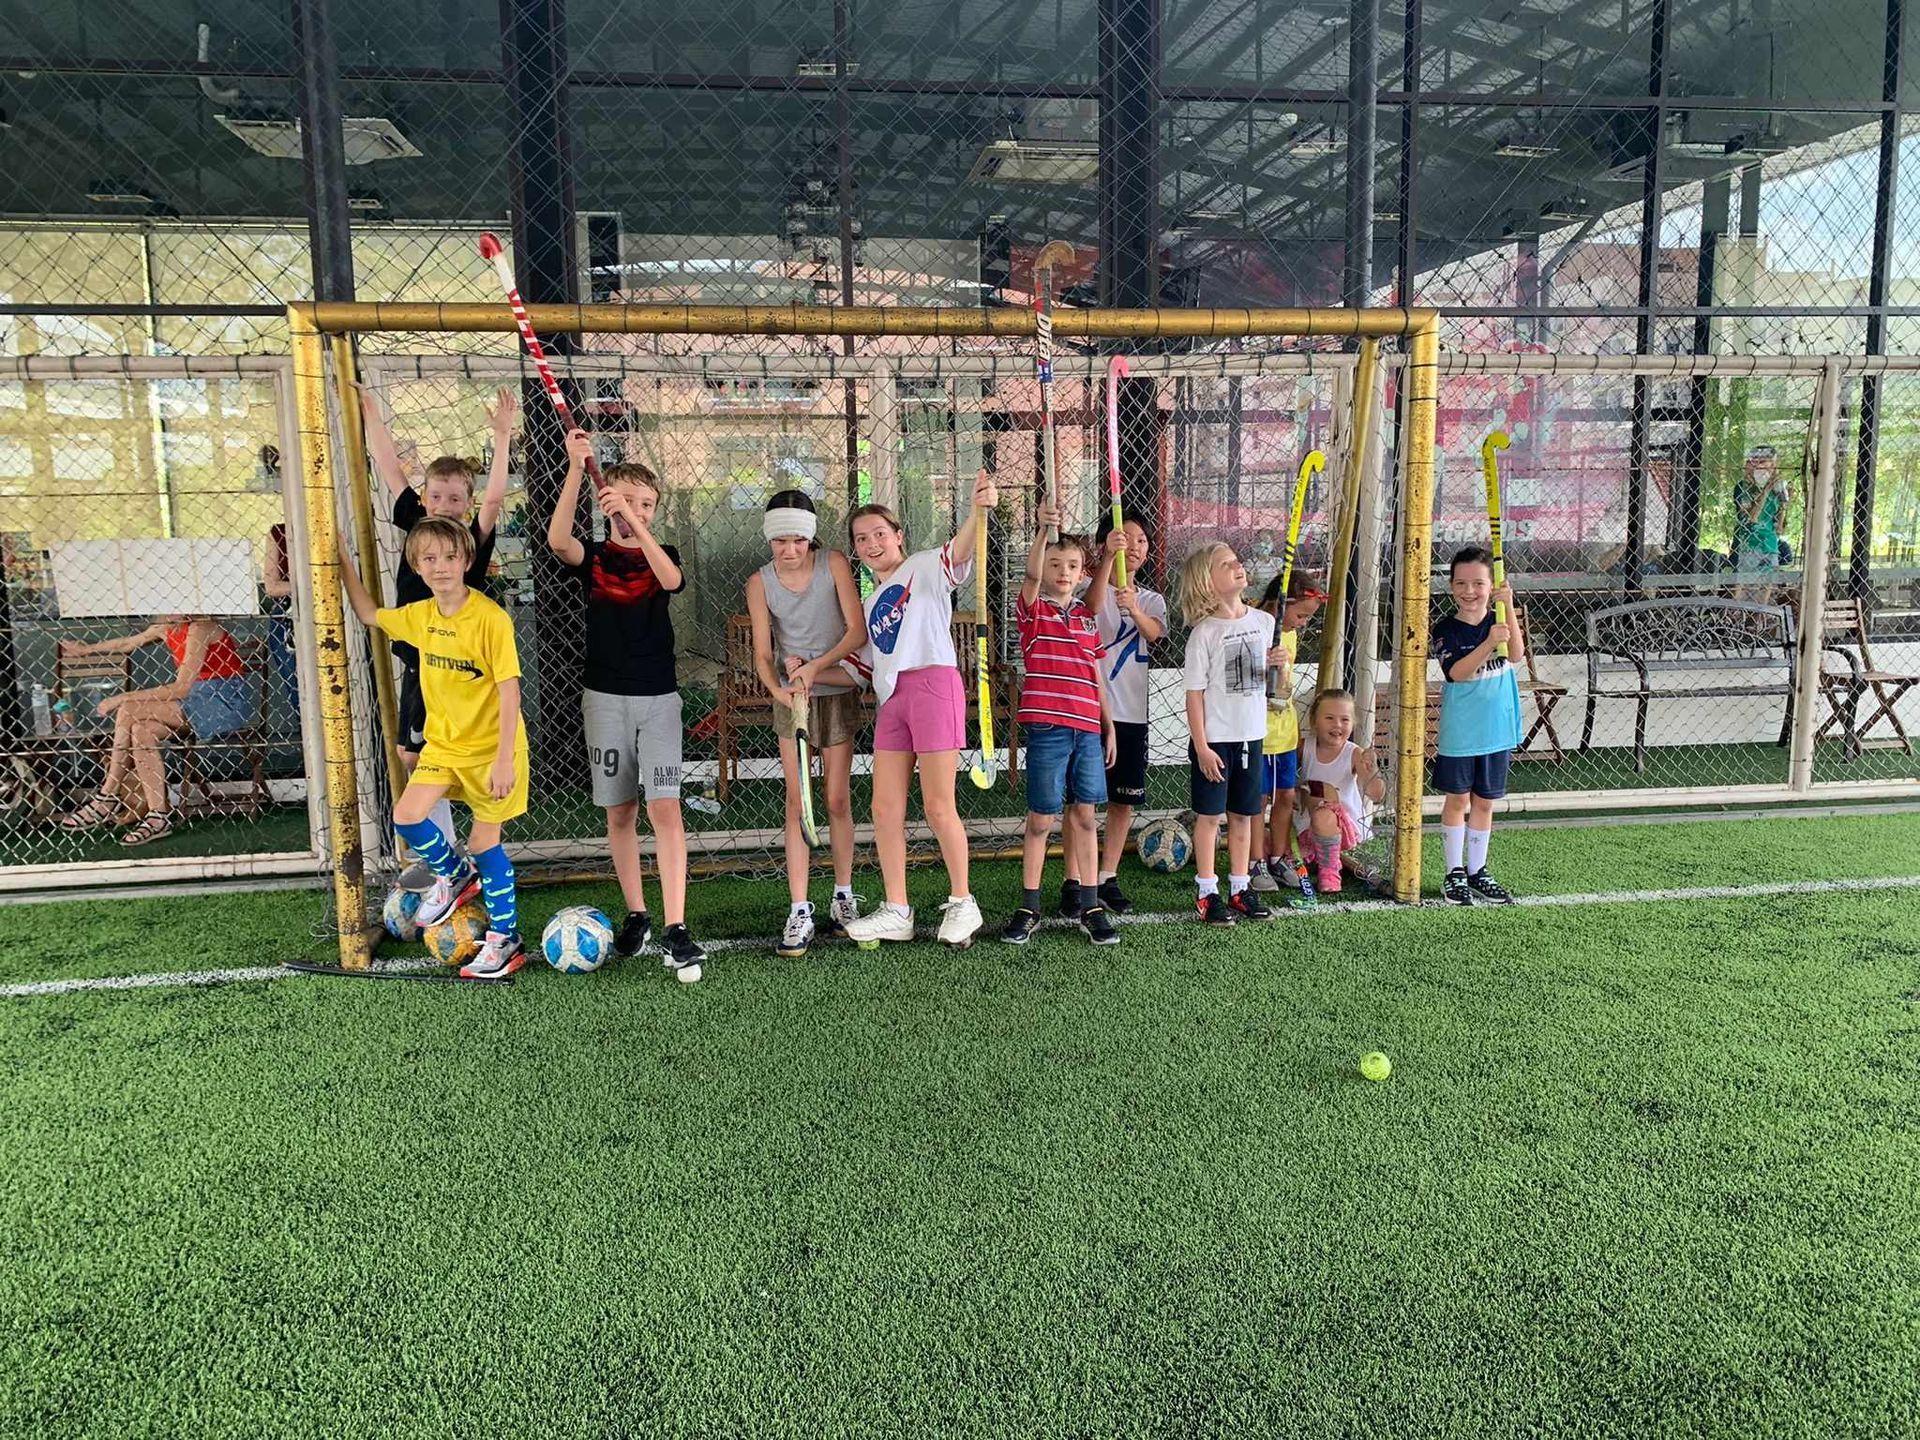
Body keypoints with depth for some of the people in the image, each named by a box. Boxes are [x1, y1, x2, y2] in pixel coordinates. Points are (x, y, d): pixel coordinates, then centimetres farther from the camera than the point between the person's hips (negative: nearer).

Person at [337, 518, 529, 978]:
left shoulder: (490, 618, -20)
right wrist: (343, 559, 14)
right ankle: (456, 875, 24)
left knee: (484, 843, 2)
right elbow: (369, 615, 21)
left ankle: (505, 940, 17)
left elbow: (509, 689, -21)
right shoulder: (420, 616, 1)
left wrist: (504, 759, -23)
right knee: (407, 817, -6)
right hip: (443, 742, 6)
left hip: (489, 749, -6)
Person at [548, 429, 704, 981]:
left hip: (658, 697, -1)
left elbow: (671, 580, -20)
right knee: (620, 812, 8)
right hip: (605, 697, 1)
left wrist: (635, 523, -27)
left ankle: (675, 932, -14)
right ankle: (636, 916, 22)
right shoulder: (592, 556, 4)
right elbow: (557, 540, -20)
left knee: (665, 808, -12)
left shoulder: (663, 555, 5)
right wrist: (576, 469, -29)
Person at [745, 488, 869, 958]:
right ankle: (799, 912, -3)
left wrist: (814, 665, -22)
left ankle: (843, 896, 21)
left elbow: (858, 630, -12)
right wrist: (779, 689, -26)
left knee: (838, 800, 5)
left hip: (837, 693, 0)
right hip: (791, 697, 1)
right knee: (797, 802, -4)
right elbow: (762, 654, -7)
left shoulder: (834, 564, -8)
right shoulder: (760, 583, -5)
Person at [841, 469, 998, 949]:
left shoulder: (924, 567, 3)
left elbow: (958, 553, -19)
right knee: (885, 809, 5)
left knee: (938, 807, -3)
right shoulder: (871, 602, 24)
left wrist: (977, 510, -39)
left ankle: (961, 903, 13)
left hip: (932, 684, -7)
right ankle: (896, 912, 15)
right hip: (891, 698, 7)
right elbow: (865, 666, 26)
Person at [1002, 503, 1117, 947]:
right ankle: (1029, 909, 10)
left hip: (1088, 728, 4)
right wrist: (1044, 529, -34)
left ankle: (1090, 907, 15)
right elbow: (1031, 574, -21)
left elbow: (1096, 677, 17)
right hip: (1047, 727, -4)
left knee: (1084, 814, 8)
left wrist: (1109, 727, 15)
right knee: (1042, 818, 0)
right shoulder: (1033, 610, 1)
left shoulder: (1087, 617, 15)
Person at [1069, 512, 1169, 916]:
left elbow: (1154, 633, -11)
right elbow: (1091, 605, -28)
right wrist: (1109, 556, -42)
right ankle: (1073, 882, 4)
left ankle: (1108, 879, 20)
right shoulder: (1092, 588, -1)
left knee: (1124, 800, 9)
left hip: (1132, 713, 5)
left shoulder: (1152, 600, 12)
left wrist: (1134, 609, -34)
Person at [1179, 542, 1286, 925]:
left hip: (1251, 735, 5)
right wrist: (1201, 746, -15)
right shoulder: (1205, 632, -11)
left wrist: (1278, 664, -7)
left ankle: (1240, 890, 24)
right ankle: (1207, 894, 12)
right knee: (1210, 815, 3)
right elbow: (1195, 692, -12)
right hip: (1214, 738, -5)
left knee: (1242, 815, 13)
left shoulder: (1263, 621, 5)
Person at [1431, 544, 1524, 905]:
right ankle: (1454, 873, 16)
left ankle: (1477, 871, 24)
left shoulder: (1498, 622, 1)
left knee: (1484, 801, 12)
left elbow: (1516, 655, -17)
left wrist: (1508, 608, -26)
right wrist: (1489, 644, -32)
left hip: (1496, 730, 3)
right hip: (1458, 732, -3)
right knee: (1457, 799, 6)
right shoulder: (1446, 629, -7)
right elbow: (1456, 672, -20)